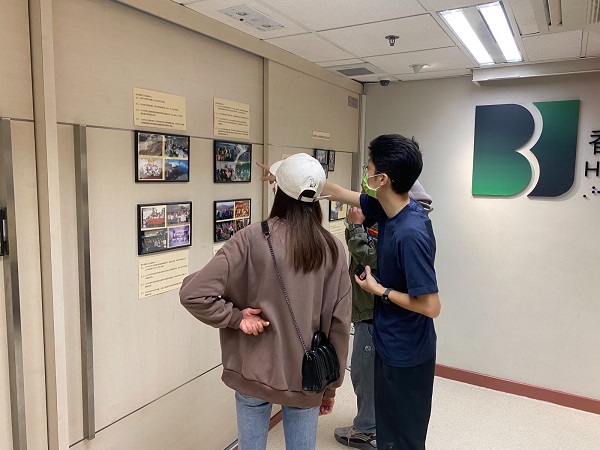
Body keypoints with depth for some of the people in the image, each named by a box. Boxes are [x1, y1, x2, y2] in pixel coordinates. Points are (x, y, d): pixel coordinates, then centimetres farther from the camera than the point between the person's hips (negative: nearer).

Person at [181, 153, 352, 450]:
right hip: (307, 378, 2)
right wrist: (331, 385, 8)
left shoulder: (252, 239, -16)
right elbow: (338, 324, -3)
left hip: (254, 372, -1)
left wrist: (236, 316, -7)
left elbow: (193, 293, -20)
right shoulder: (333, 249, -8)